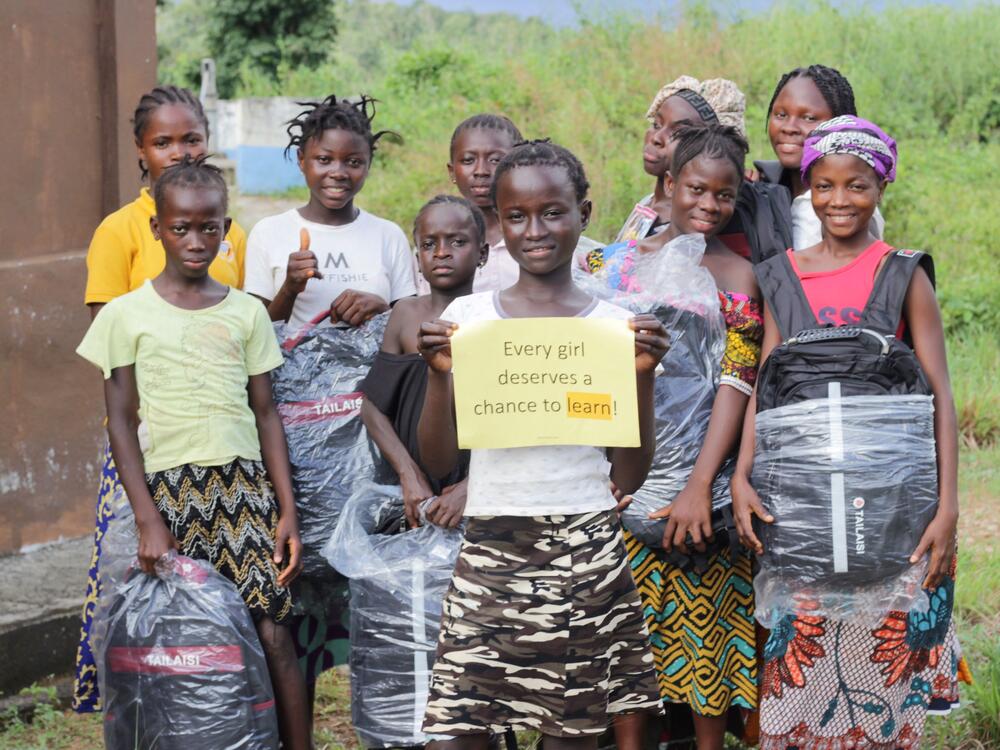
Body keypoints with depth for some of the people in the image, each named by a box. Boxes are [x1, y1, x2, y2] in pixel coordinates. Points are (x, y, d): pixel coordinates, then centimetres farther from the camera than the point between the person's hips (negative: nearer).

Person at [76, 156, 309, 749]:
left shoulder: (246, 312, 8)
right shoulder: (128, 315, 2)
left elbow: (266, 414, 9)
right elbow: (122, 422, 2)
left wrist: (288, 510, 3)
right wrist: (149, 520, -6)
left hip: (244, 483, 1)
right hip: (171, 488, -1)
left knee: (273, 632, -5)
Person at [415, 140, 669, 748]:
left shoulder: (615, 326, 4)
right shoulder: (468, 319, 6)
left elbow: (630, 478, 2)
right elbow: (439, 462, 5)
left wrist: (642, 377, -9)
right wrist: (440, 376, -9)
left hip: (586, 554, 0)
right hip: (490, 552, 0)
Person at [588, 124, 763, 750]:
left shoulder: (739, 277, 1)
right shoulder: (621, 262, 6)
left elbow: (738, 381, -8)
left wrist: (701, 484, -18)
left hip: (701, 468, -1)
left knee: (707, 627, 3)